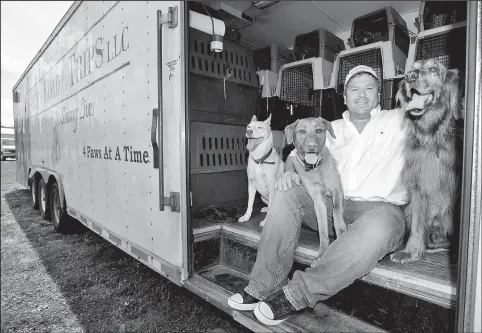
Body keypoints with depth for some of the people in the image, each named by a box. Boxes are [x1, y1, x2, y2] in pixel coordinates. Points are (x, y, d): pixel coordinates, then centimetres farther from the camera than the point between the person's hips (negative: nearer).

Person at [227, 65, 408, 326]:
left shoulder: (397, 122, 10)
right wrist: (290, 171, -6)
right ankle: (264, 287, -17)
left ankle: (297, 295, -29)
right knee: (285, 195, -19)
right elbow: (298, 152, 15)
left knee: (377, 228, -38)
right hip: (333, 203, 4)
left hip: (380, 206, -3)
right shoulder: (333, 128, 19)